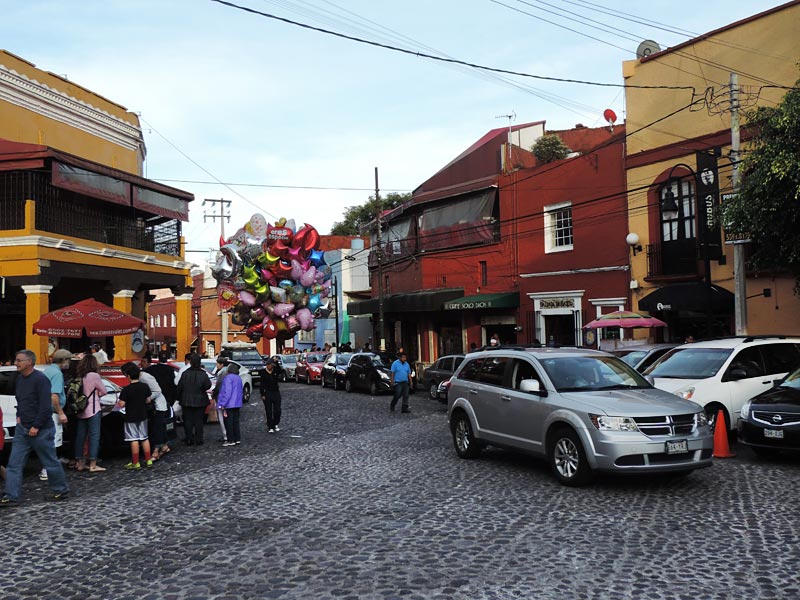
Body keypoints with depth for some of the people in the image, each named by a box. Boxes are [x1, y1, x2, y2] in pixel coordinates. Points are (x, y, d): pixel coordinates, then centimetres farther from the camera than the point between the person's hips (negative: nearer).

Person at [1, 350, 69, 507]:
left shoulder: (40, 379, -17)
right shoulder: (20, 378, 10)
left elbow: (46, 406, -20)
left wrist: (36, 427, -19)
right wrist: (19, 416, 11)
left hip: (41, 430, -8)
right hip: (22, 428, 8)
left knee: (50, 462, 5)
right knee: (14, 463, 4)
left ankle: (62, 491, 20)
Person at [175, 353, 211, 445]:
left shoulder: (185, 373, -9)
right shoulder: (203, 374, -10)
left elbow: (179, 387, -3)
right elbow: (208, 386, -12)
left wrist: (179, 398, 8)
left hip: (187, 401, 0)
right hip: (200, 401, 0)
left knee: (188, 420, 9)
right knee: (199, 420, 8)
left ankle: (189, 439, 10)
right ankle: (199, 439, 8)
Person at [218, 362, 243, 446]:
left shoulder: (228, 377, -15)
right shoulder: (239, 378, 13)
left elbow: (227, 392, -20)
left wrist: (222, 404, -17)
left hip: (229, 404, -8)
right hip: (237, 404, 8)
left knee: (229, 422, -1)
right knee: (235, 421, 14)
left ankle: (231, 440, 0)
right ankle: (237, 439, 16)